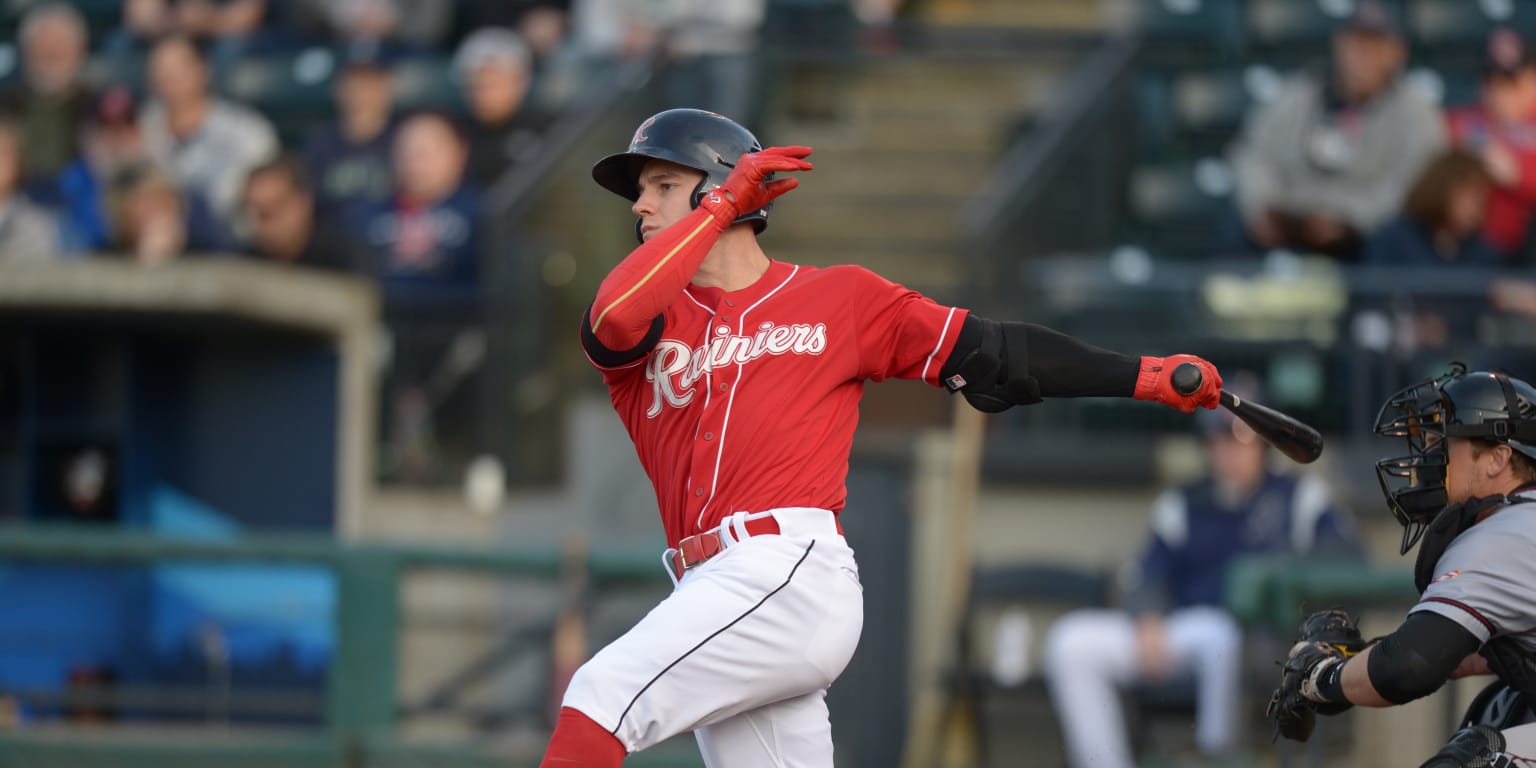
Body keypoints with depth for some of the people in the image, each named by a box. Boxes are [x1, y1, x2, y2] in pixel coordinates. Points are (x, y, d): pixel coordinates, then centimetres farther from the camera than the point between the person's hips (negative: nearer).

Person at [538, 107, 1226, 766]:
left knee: (602, 694, -23)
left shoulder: (840, 299, 12)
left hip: (794, 573, -5)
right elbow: (613, 318, -6)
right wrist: (722, 206, 1)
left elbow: (987, 353, 12)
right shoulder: (653, 318, 18)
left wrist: (1145, 377, 7)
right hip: (710, 591, 5)